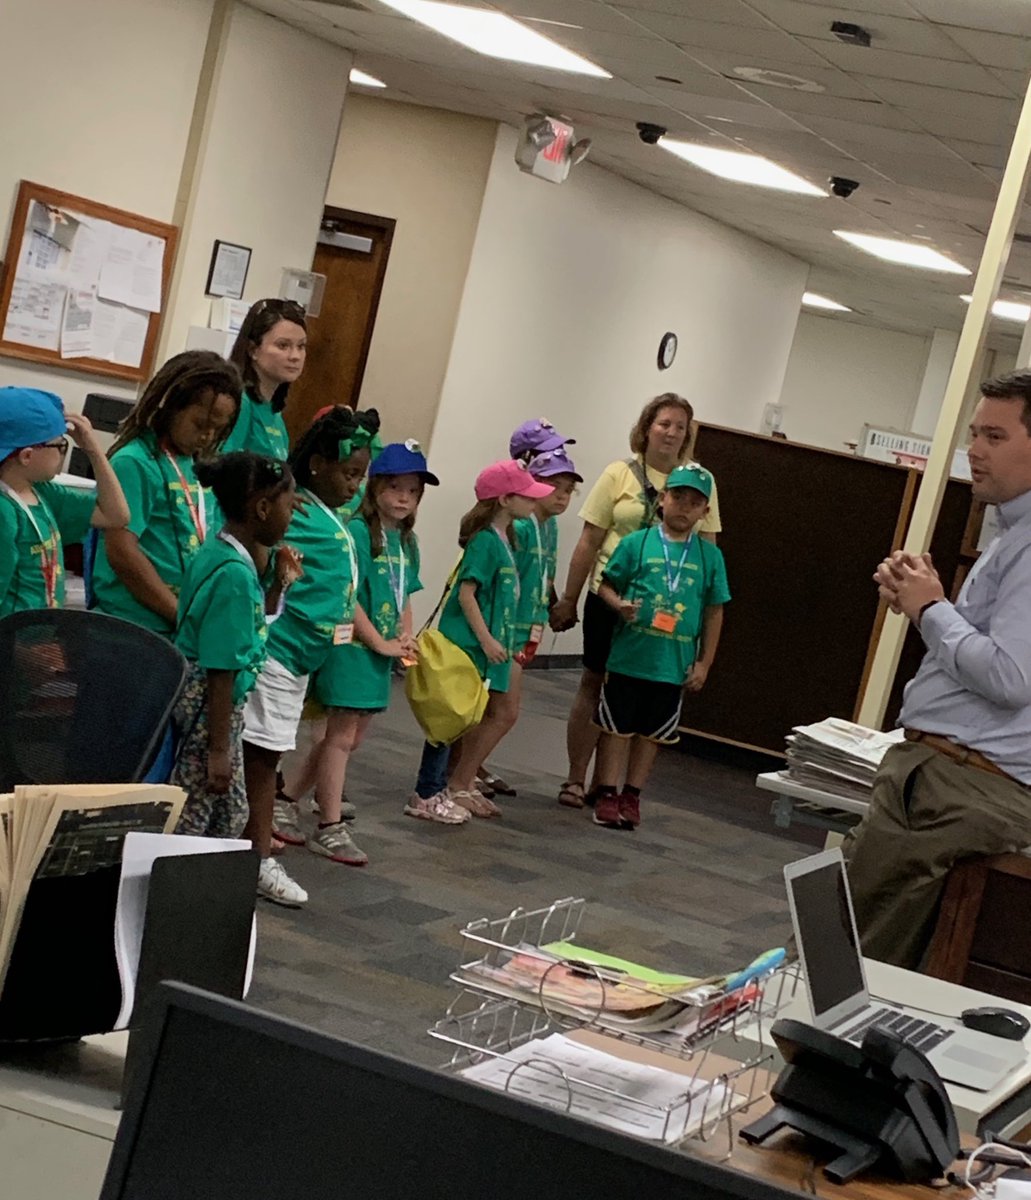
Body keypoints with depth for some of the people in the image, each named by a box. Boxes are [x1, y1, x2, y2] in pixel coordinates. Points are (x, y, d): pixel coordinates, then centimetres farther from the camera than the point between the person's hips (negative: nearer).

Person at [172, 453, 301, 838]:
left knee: (232, 814, 19)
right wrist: (218, 749, -19)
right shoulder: (235, 574, -21)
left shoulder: (216, 552, 6)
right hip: (212, 704, -10)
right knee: (189, 820, -2)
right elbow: (221, 671, -22)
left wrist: (279, 585, 13)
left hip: (211, 702, 10)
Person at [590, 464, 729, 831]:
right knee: (616, 727, 6)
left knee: (652, 733, 12)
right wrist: (619, 605, -20)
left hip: (674, 665, 2)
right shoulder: (636, 543, -4)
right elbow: (606, 586, 2)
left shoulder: (710, 556, 2)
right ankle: (607, 795, 16)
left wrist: (703, 663, 4)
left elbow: (714, 612, 6)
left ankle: (631, 796, 24)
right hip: (628, 657, -2)